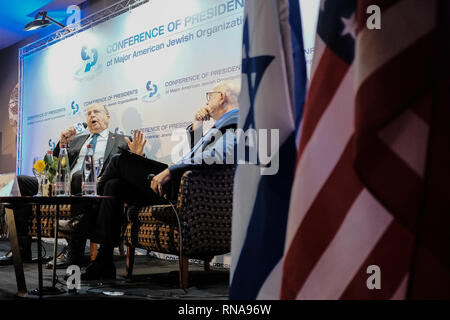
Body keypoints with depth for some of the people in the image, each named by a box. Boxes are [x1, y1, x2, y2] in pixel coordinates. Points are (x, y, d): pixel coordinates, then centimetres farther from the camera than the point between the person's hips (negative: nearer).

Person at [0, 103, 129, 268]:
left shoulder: (120, 141, 19)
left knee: (80, 176, -40)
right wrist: (63, 143, 8)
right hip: (64, 185, 5)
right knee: (20, 181, -12)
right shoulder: (76, 139, 30)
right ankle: (21, 248, -13)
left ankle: (74, 251, -37)